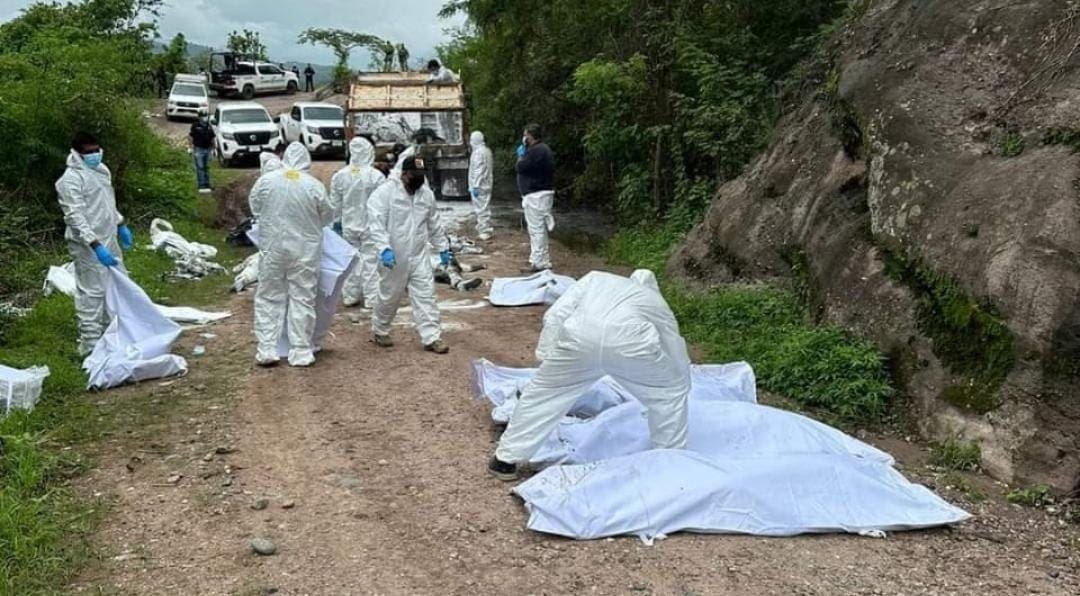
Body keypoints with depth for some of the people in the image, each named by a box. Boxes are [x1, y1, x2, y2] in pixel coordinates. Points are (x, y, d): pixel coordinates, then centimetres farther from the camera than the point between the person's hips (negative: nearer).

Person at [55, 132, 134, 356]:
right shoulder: (72, 178, -18)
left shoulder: (101, 170, 9)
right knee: (92, 292, -5)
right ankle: (90, 343, 2)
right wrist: (96, 245, -32)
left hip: (108, 239, 9)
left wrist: (121, 225, 25)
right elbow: (75, 216, -25)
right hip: (88, 246, -9)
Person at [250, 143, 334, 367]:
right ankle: (301, 352, 10)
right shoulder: (314, 186, -11)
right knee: (302, 299, 7)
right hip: (305, 250, -1)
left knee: (269, 298, 11)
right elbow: (327, 216, 1)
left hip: (272, 248, 1)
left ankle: (267, 350, 11)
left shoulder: (266, 181, -6)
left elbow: (255, 209, 7)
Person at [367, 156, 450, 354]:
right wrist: (384, 248, -30)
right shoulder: (384, 193, -13)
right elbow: (376, 224, -20)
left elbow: (434, 224, 17)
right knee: (389, 297, 10)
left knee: (425, 296, 0)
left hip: (419, 256, 4)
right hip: (394, 257, -4)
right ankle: (380, 331, 32)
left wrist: (443, 247, 17)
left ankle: (432, 337, 3)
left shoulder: (426, 194, 6)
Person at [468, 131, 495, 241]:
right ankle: (486, 230, 22)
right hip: (486, 185, 10)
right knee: (485, 208, 16)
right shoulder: (487, 150, 13)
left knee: (481, 209, -7)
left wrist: (475, 186, -20)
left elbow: (478, 171, -21)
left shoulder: (478, 152, -15)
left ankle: (484, 232, -6)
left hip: (480, 186, -10)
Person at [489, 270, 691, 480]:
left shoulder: (596, 278, 37)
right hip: (629, 342, -1)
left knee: (543, 391, 22)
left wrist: (546, 357, 24)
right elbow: (678, 363, 38)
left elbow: (555, 315, 21)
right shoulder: (659, 305, 36)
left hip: (579, 336, 1)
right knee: (671, 391, 25)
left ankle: (505, 461, 30)